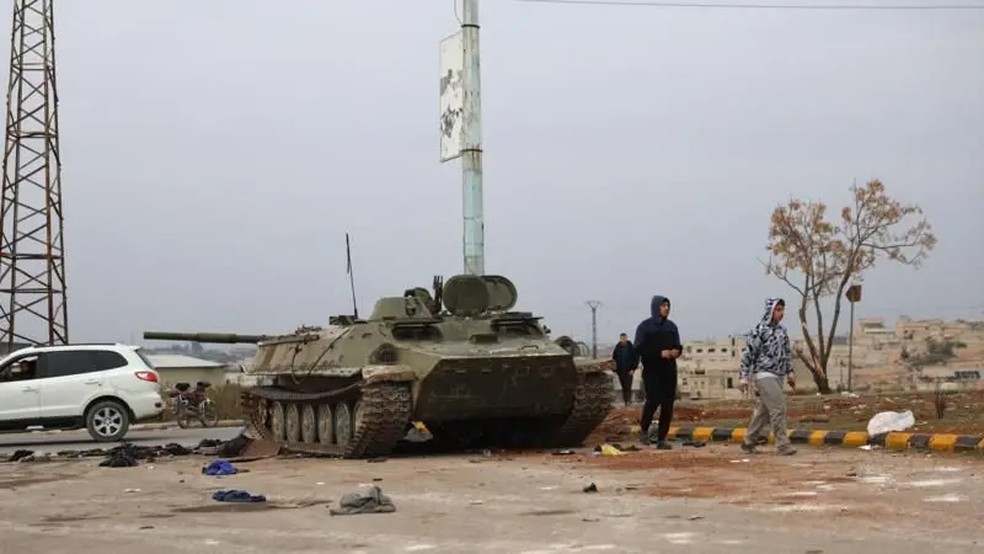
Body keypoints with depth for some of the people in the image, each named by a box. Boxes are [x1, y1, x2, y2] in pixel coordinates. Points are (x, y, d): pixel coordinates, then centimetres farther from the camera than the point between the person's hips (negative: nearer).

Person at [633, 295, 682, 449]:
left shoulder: (671, 326, 13)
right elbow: (639, 349, -8)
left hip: (669, 371, 4)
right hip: (652, 371, -4)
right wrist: (659, 353, -19)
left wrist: (677, 351, -6)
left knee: (667, 405, 0)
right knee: (653, 400, -17)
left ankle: (661, 439, 6)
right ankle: (644, 429, 10)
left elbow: (678, 345, 19)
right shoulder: (645, 327, -1)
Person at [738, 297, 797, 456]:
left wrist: (790, 372, 14)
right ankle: (783, 444, -12)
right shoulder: (759, 331, -11)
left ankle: (749, 442, 22)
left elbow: (787, 353, 22)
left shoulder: (782, 331, 12)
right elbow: (748, 354, -10)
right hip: (764, 375, -8)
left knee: (763, 411, 12)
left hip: (777, 376, 8)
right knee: (779, 408, -14)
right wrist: (743, 377, -13)